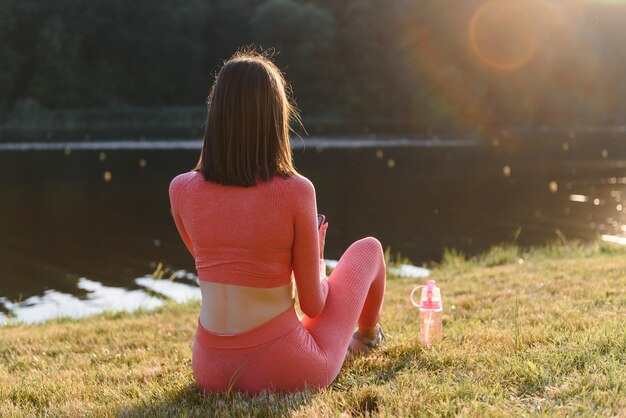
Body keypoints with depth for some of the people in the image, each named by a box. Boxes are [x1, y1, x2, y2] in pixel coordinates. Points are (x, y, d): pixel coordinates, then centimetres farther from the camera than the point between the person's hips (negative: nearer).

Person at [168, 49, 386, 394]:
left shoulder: (180, 190, -5)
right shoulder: (296, 191, -15)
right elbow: (313, 304, -5)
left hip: (210, 372, 4)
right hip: (283, 371, -4)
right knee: (368, 249, 21)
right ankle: (367, 338, 51)